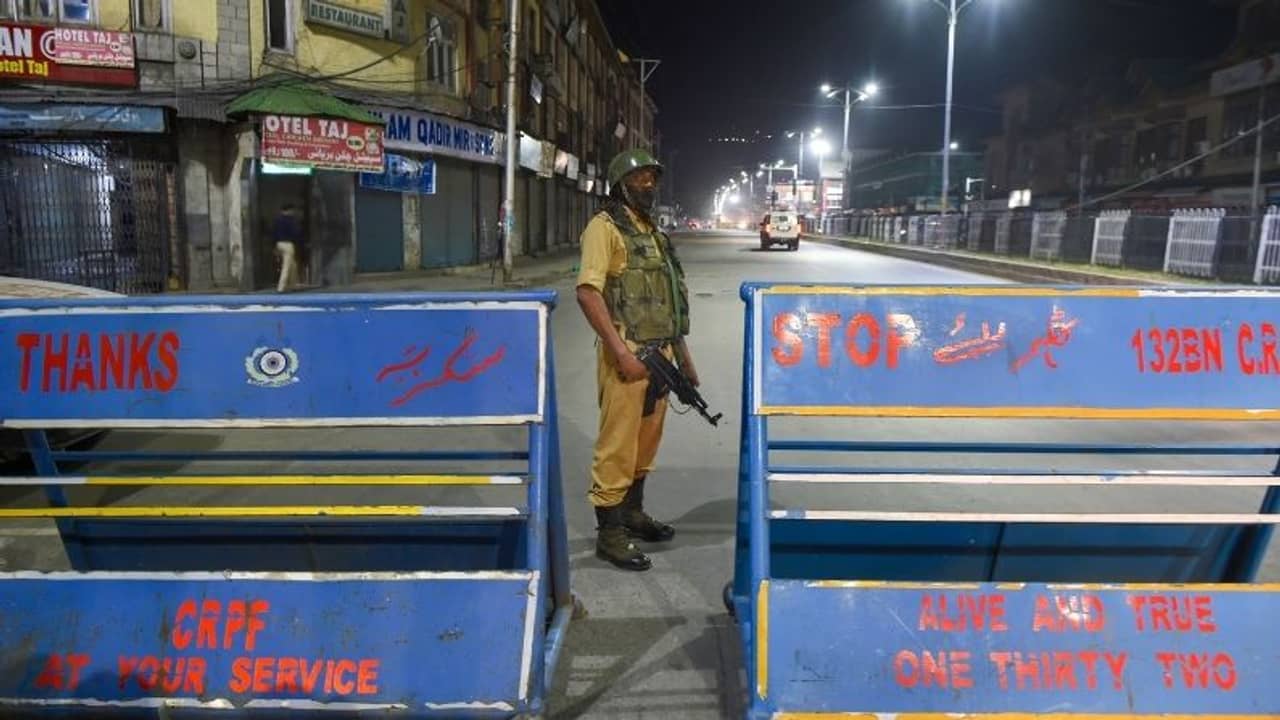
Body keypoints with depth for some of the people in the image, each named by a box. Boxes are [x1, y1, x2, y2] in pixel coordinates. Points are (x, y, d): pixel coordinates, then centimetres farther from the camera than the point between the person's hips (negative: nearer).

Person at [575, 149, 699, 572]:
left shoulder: (653, 232, 18)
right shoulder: (605, 227, -7)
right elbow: (587, 293, -17)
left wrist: (683, 354, 18)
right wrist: (620, 351, -22)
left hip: (659, 352, 8)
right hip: (628, 353, -8)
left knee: (647, 438, 17)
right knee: (618, 442, -3)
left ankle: (633, 512, 33)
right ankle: (609, 532, 6)